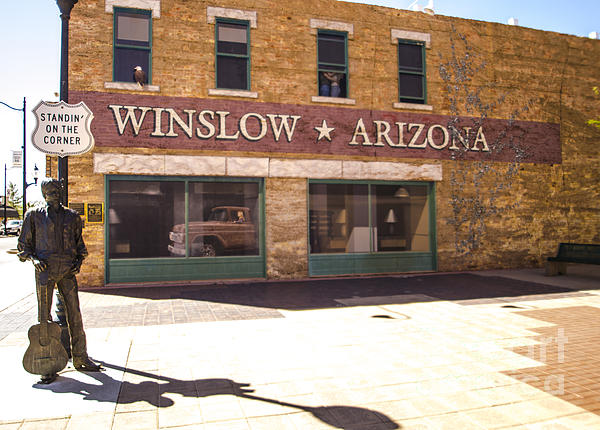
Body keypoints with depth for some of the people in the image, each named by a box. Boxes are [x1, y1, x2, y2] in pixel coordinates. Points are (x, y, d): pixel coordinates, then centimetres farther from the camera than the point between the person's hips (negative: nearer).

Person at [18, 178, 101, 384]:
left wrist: (79, 260, 5)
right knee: (44, 316, 0)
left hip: (67, 269, 2)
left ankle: (80, 358, 14)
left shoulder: (71, 216, 14)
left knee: (75, 313, 3)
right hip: (45, 269, -2)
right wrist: (33, 259, -7)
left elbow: (79, 242, 22)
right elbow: (24, 244, 11)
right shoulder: (34, 215, 8)